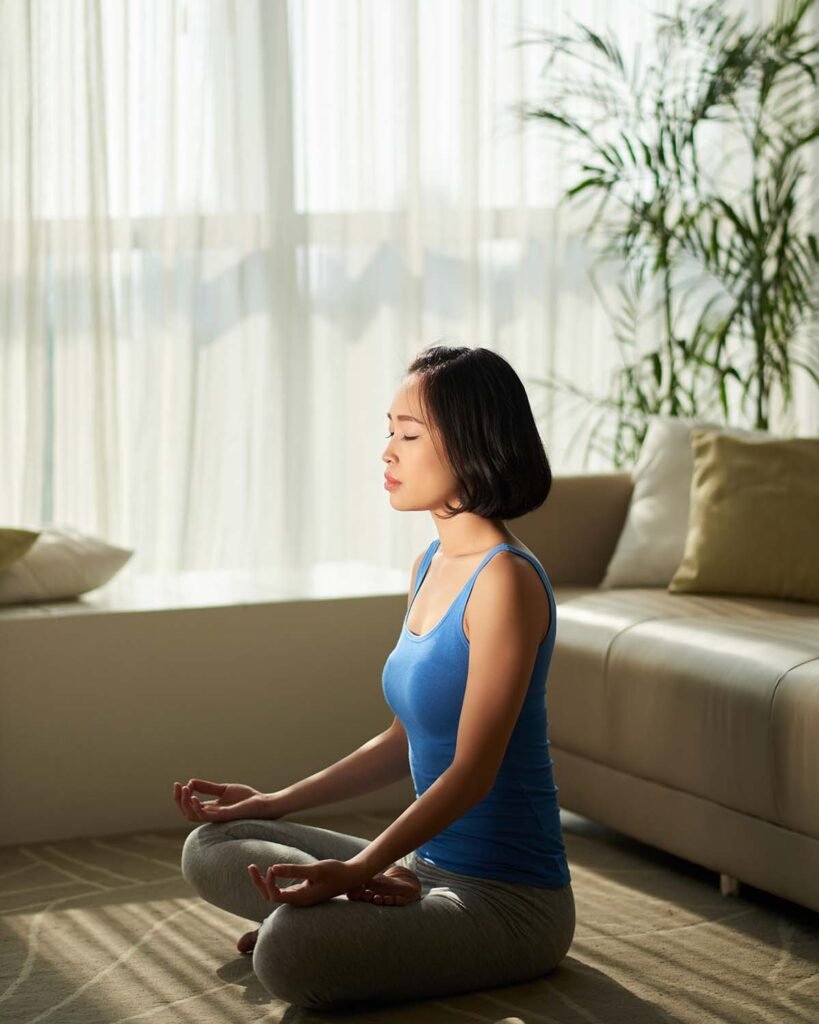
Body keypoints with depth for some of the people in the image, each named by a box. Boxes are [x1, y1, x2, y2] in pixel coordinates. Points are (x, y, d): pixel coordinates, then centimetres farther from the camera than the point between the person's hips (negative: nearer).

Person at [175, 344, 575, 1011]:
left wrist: (355, 869, -27)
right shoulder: (430, 566, 9)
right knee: (211, 849, 11)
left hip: (511, 900, -9)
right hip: (428, 863, 9)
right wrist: (279, 802, 15)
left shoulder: (505, 579, -19)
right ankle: (391, 903, -2)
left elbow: (472, 772, -21)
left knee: (290, 956, -31)